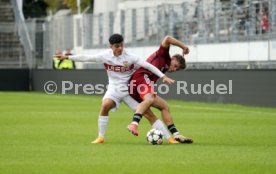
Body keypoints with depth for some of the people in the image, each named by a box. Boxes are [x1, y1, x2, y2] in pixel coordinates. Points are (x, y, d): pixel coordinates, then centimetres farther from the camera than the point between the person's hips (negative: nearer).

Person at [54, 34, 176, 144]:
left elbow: (148, 66, -16)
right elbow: (86, 58, 0)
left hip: (129, 88, -1)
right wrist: (67, 57, 0)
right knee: (105, 105, -27)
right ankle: (101, 137, -16)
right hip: (114, 88, 1)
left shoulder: (130, 57, -14)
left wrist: (163, 76, -24)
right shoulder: (106, 56, -6)